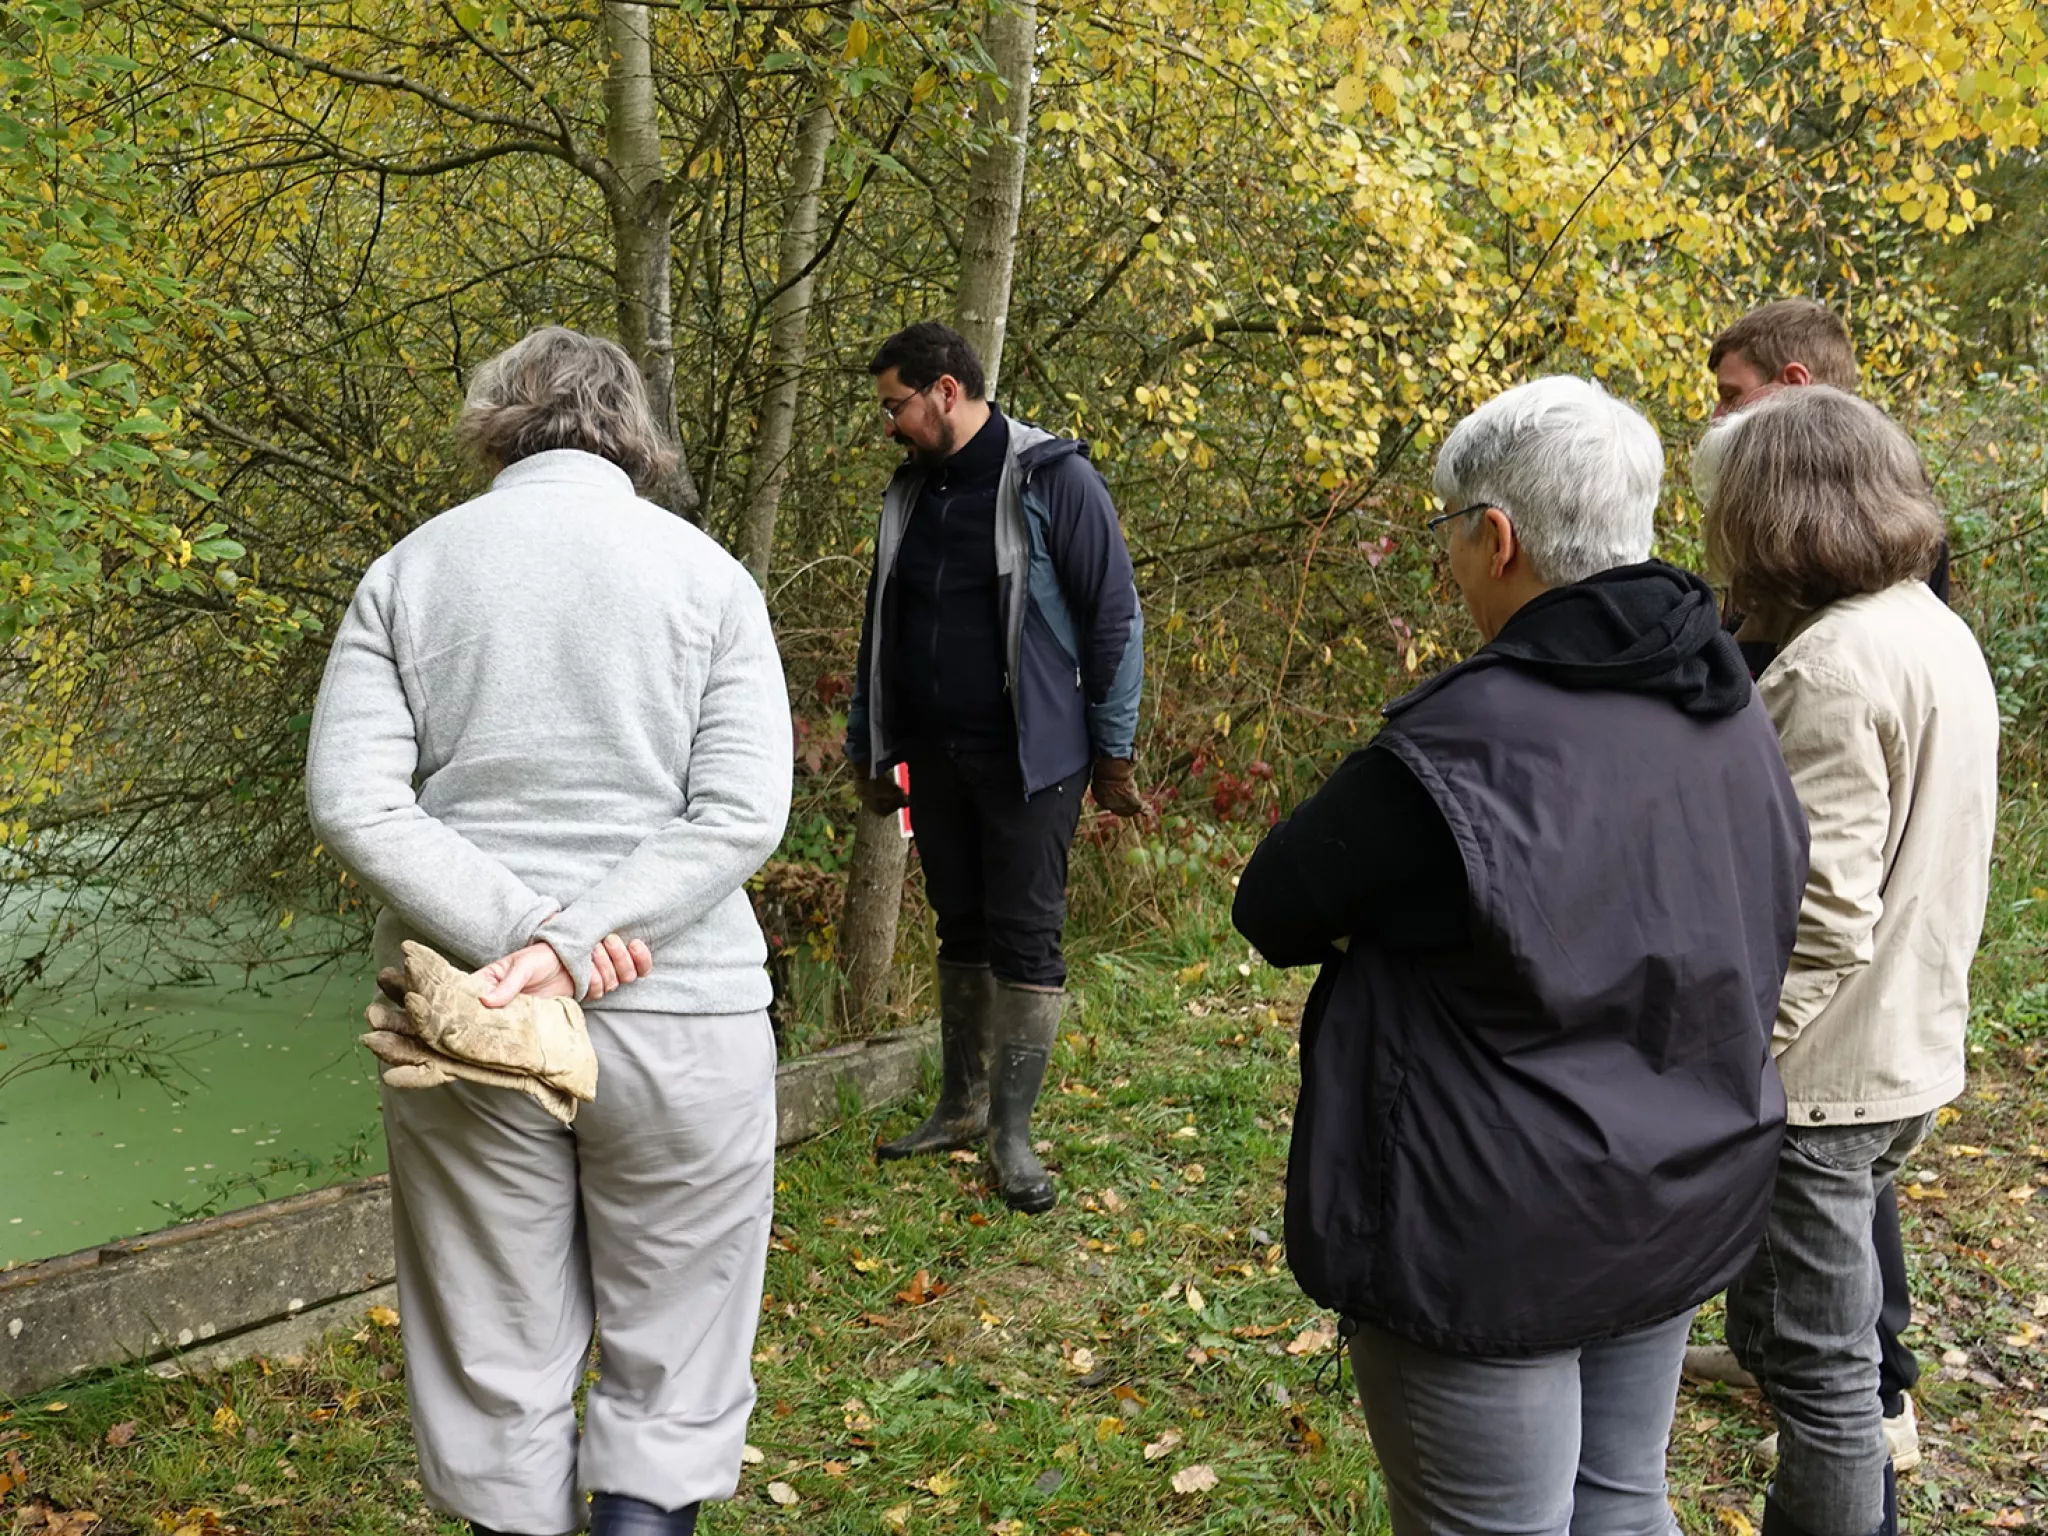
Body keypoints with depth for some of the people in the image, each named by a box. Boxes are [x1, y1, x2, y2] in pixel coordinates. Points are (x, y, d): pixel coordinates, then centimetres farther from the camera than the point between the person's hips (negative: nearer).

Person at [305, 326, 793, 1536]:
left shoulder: (410, 571, 4)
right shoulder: (704, 572, 0)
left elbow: (352, 801, -6)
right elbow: (743, 815, -10)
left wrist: (521, 927, -13)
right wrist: (560, 942, -14)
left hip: (465, 1017, 2)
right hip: (677, 1016, -1)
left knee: (497, 1360, 14)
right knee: (675, 1366, 12)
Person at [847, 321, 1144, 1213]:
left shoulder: (1054, 480, -10)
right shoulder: (911, 493, 11)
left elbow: (1113, 620, -9)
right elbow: (883, 627, 19)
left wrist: (1114, 753, -10)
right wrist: (867, 746, 19)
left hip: (1028, 760, -6)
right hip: (936, 757, 6)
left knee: (1025, 936, -1)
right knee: (960, 929, 14)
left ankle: (1012, 1135, 8)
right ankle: (959, 1108, 26)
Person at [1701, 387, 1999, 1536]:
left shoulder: (1830, 667, -22)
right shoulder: (1942, 634, 8)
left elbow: (1822, 916, -26)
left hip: (1822, 1078, -10)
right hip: (1912, 1052, 10)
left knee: (1815, 1364, 4)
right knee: (1835, 1344, 24)